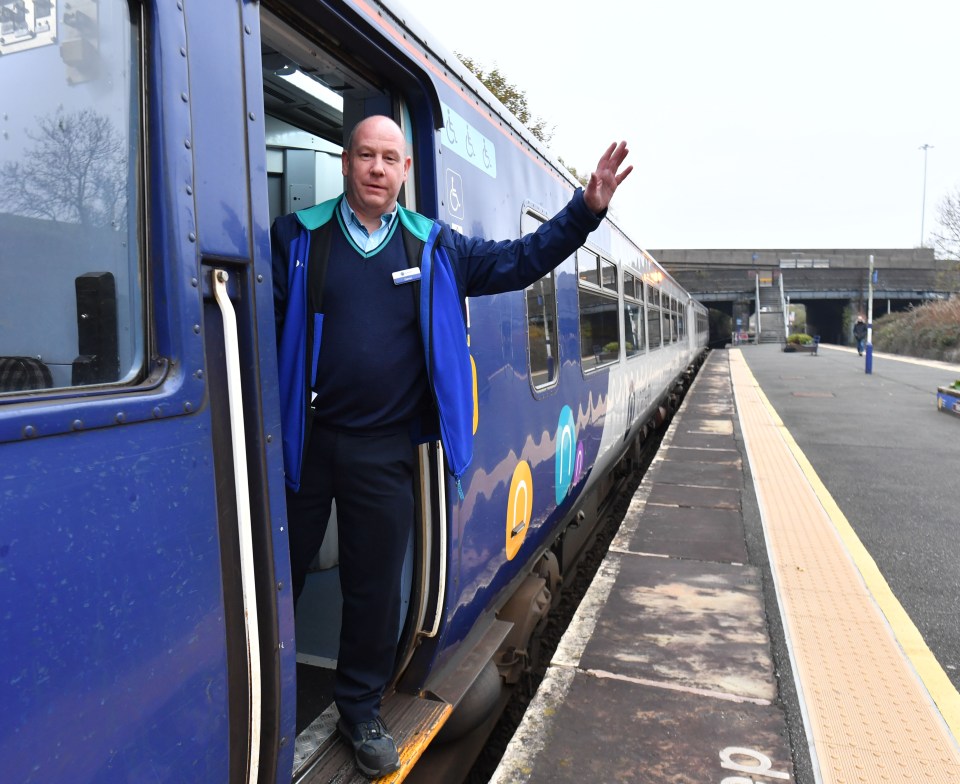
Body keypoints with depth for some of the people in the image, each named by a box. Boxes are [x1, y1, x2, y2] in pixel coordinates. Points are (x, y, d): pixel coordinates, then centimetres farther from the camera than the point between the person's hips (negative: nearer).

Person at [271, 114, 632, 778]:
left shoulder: (436, 248, 6)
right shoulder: (298, 237, -1)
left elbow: (519, 260, 8)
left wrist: (586, 208, -1)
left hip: (384, 450, 2)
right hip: (302, 442, -1)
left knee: (376, 586, 12)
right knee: (278, 576, 14)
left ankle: (361, 710, 35)